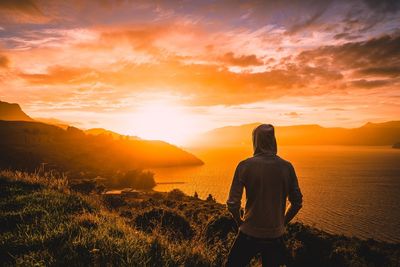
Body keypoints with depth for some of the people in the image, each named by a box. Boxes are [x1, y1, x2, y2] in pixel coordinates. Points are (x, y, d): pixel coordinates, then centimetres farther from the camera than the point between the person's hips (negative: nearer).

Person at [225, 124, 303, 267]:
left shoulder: (245, 165, -13)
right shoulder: (286, 167, -6)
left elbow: (232, 204, -14)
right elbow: (297, 203, 1)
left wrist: (240, 221, 4)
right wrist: (283, 222, 14)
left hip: (249, 233, -2)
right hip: (275, 235, 3)